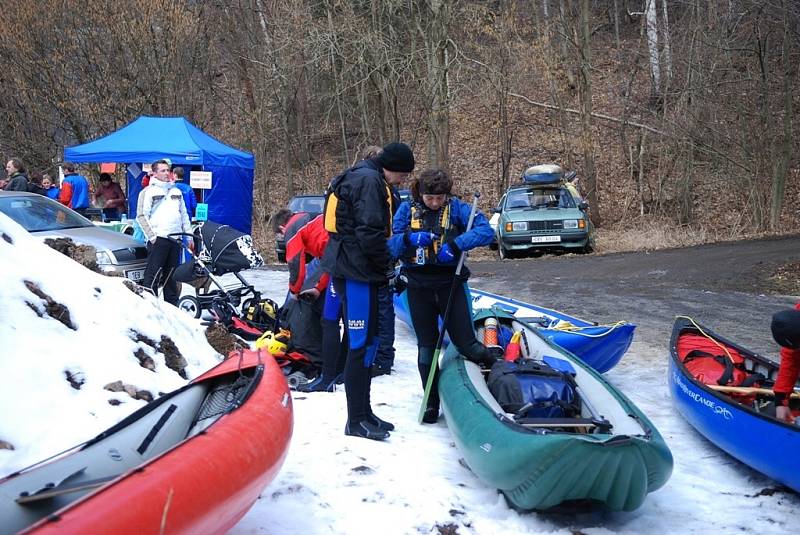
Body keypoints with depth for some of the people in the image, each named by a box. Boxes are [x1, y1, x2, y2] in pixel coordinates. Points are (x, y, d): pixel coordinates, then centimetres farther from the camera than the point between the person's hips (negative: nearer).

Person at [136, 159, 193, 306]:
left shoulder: (176, 191, 21)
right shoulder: (148, 191, 2)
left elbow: (184, 216, 23)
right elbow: (141, 216, -4)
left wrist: (189, 236, 15)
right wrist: (151, 236, -11)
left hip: (175, 239, 6)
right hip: (158, 239, -6)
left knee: (171, 275, 11)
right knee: (153, 275, -10)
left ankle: (172, 306, 16)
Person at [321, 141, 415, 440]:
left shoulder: (360, 178, 20)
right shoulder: (370, 181, -14)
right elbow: (370, 233, -22)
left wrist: (384, 268, 16)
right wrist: (386, 266, -8)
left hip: (348, 268, 11)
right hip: (357, 272, -11)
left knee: (364, 343, 14)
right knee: (362, 345, -8)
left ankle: (363, 413, 21)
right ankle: (356, 421, -3)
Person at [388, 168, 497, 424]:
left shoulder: (457, 208, -4)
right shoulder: (407, 210, 1)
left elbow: (485, 231, -16)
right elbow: (390, 246, -3)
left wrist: (455, 244, -28)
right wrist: (409, 238, -24)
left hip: (451, 285, -2)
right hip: (419, 287, 2)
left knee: (465, 343, -5)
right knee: (426, 345, 10)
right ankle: (431, 402, 22)